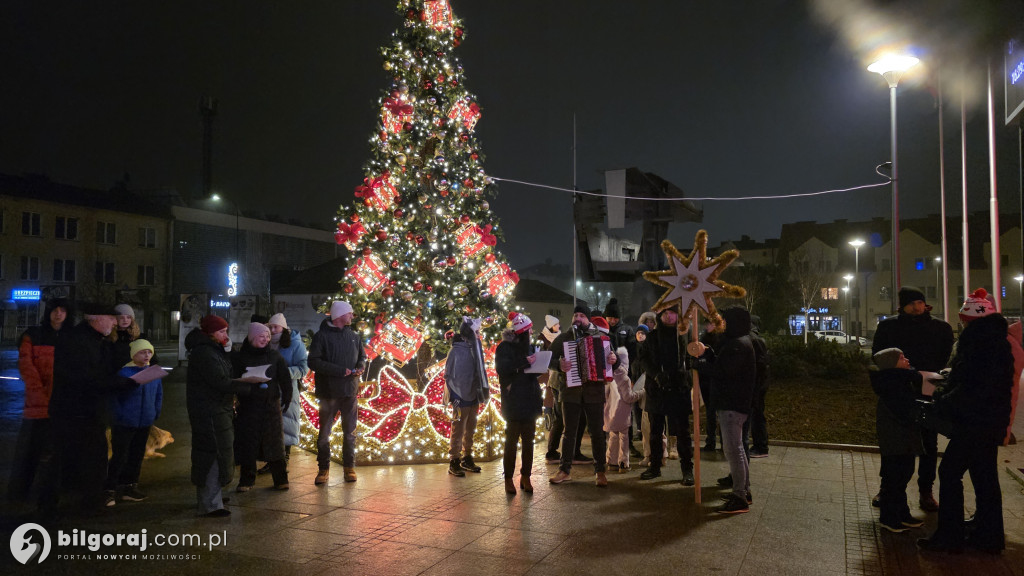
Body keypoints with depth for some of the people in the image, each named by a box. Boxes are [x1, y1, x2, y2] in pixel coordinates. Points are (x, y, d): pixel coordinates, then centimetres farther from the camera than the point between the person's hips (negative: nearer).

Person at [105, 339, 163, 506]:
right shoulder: (123, 372, -12)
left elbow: (159, 395, 15)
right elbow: (113, 397, -9)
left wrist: (155, 413, 9)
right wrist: (119, 416, -11)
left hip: (144, 424, 6)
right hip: (124, 424, -6)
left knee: (137, 456, 13)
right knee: (119, 457, -3)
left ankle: (130, 487, 25)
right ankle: (109, 490, 6)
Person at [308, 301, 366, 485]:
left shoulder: (354, 336, 10)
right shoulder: (321, 336, -5)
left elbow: (362, 356, 21)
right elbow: (314, 362, -12)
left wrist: (360, 367, -3)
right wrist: (340, 370, -18)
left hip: (350, 392, 4)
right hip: (328, 392, -4)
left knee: (350, 433, 9)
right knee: (324, 433, 4)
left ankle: (349, 467, 19)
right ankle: (324, 469, 16)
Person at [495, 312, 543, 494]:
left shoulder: (528, 347, 15)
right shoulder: (505, 347, -3)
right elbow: (501, 368, -17)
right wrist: (525, 362, -18)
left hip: (530, 400, 6)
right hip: (514, 402, -6)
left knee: (528, 440, 6)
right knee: (512, 439, -2)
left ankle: (525, 476, 13)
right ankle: (509, 478, 7)